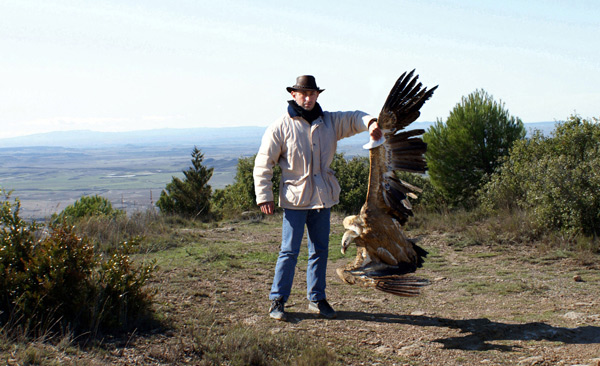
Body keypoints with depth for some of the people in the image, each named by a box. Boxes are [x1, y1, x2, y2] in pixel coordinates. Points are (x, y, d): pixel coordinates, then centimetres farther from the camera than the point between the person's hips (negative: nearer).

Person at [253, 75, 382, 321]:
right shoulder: (281, 127, -6)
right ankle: (277, 300, 9)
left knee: (320, 250, 11)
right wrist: (264, 196, -8)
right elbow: (263, 163, -4)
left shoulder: (329, 122, 7)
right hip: (294, 198, -4)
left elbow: (353, 118, 0)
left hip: (323, 197, 5)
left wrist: (370, 123, -25)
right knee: (289, 250, -3)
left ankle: (317, 299, 24)